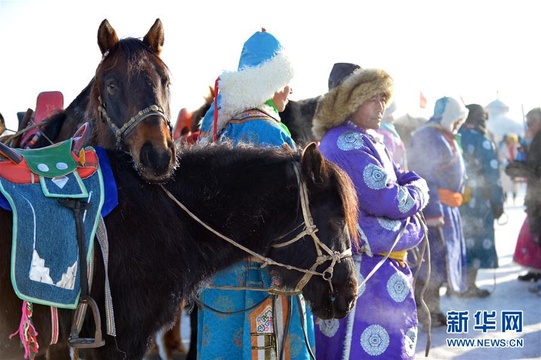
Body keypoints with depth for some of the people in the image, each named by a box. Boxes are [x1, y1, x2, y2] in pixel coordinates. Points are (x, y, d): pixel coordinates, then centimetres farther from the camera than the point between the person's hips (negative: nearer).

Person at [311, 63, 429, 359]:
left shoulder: (366, 141, 16)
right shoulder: (349, 144, -17)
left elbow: (404, 178, 16)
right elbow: (388, 200, -22)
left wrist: (413, 184, -6)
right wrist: (418, 193, -3)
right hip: (364, 266, -11)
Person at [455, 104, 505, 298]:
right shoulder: (482, 141, -10)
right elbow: (492, 174, -11)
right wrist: (498, 202, -4)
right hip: (476, 201, -5)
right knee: (475, 239, 4)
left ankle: (453, 285, 17)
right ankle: (469, 286, 7)